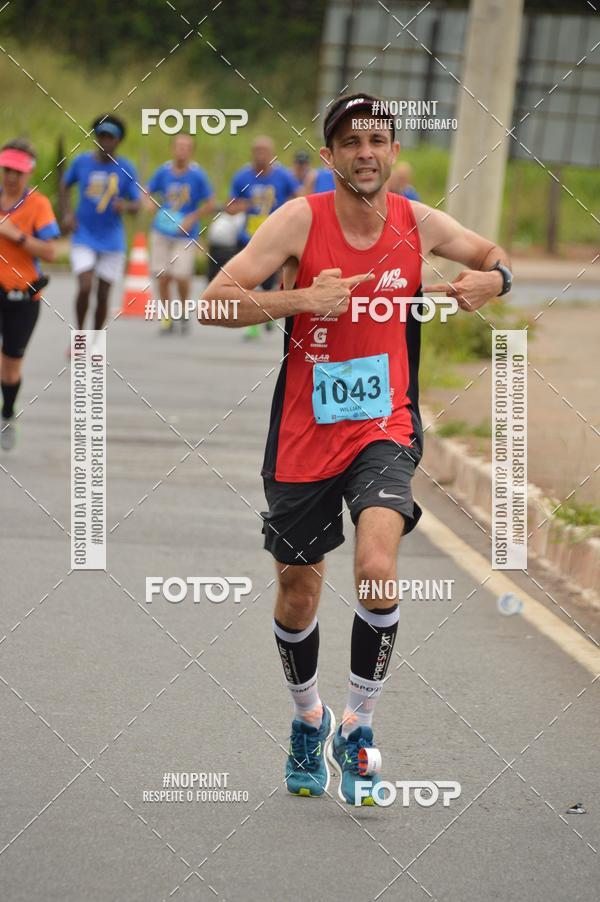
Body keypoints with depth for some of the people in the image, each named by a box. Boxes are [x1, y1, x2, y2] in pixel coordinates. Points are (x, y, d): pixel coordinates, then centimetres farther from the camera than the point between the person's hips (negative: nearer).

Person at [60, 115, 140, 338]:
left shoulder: (126, 169, -2)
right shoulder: (82, 162, -1)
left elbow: (136, 204, -1)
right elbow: (65, 185, 16)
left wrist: (126, 207, -25)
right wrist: (67, 213, 2)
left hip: (112, 241, 1)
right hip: (84, 238, -1)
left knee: (103, 295, 4)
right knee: (84, 288, -16)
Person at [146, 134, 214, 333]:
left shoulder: (197, 175, -7)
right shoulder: (164, 171, 0)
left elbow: (210, 204, -1)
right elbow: (147, 192, 10)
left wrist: (191, 218, -13)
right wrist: (149, 203, -12)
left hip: (186, 235, -2)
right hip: (162, 232, 2)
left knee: (181, 277, -10)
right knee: (162, 277, 0)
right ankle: (167, 318, 18)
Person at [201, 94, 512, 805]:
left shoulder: (416, 223, -2)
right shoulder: (301, 220, -11)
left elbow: (493, 257, 17)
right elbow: (215, 301, -15)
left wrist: (491, 279, -7)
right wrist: (303, 300, -28)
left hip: (383, 430, 0)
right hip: (305, 435, 0)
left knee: (377, 570, -23)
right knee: (298, 594, 12)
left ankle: (356, 727, -7)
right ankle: (308, 721, 39)